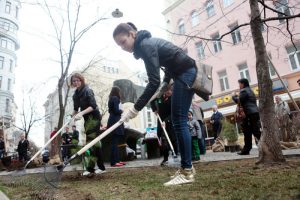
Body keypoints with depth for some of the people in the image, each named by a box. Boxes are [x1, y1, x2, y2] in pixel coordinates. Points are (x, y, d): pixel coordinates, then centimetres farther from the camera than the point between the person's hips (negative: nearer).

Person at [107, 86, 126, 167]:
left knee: (115, 142, 10)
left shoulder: (111, 99, 18)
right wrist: (121, 111, 2)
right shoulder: (115, 98, -10)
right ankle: (114, 162, -7)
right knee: (115, 142, -9)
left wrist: (119, 111, 10)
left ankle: (117, 160, 16)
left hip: (113, 121, 10)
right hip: (115, 122, -10)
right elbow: (117, 110, -17)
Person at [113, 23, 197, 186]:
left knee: (179, 121, -13)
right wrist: (165, 82, 12)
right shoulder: (145, 43, 12)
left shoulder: (145, 45, -18)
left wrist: (135, 108, -25)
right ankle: (187, 167, 15)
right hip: (184, 73, 10)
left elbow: (154, 82, -26)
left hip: (185, 73, -10)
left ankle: (187, 172, -8)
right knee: (178, 122, 8)